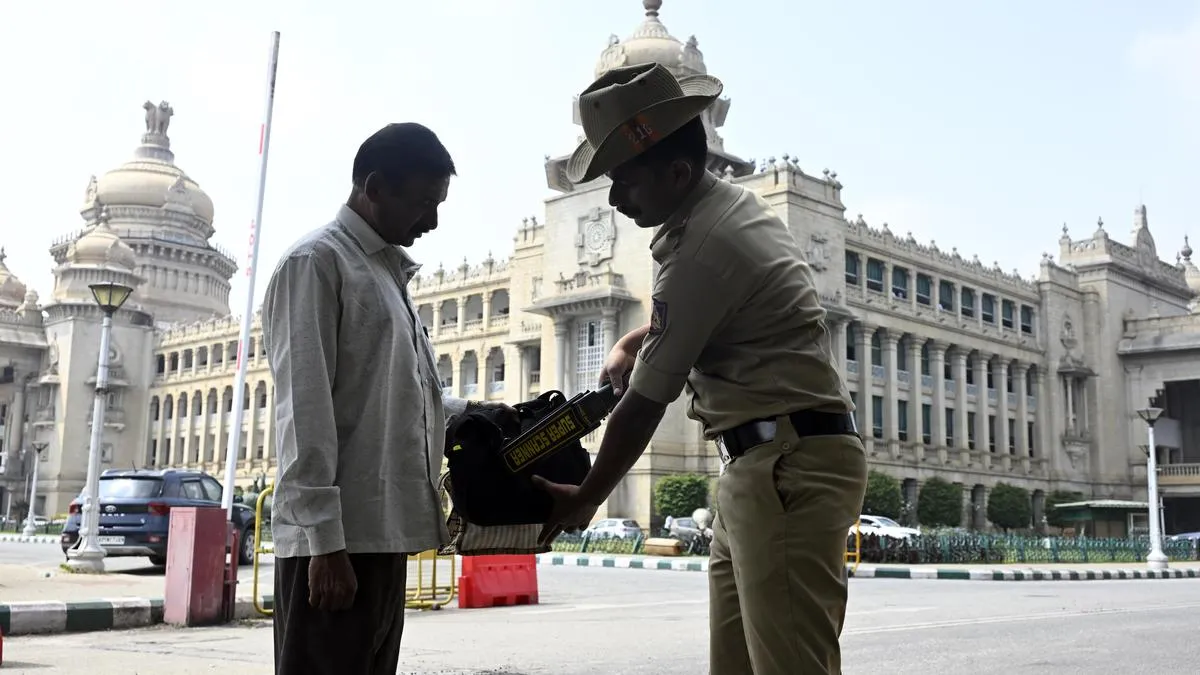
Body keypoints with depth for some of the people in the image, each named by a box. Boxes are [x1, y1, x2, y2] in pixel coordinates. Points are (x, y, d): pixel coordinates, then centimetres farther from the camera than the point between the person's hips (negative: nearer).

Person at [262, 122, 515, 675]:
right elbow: (306, 407, -14)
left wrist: (469, 412, 11)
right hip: (336, 537, -9)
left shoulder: (389, 273, 21)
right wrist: (325, 538, -19)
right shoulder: (315, 262, -5)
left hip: (384, 533, 9)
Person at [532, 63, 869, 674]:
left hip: (788, 468, -10)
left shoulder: (702, 249, -18)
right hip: (767, 464, 10)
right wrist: (633, 342, 12)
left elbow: (644, 404, -11)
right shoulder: (733, 201, 13)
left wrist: (585, 499, 4)